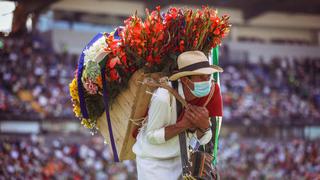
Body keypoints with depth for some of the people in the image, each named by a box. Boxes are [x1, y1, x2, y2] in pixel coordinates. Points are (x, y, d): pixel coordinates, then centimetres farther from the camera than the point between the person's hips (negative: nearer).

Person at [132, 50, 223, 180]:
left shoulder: (211, 91, -14)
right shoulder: (164, 97, -31)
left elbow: (204, 140, -8)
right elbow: (151, 137, -21)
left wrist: (204, 125, -31)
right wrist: (184, 124, -30)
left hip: (179, 158, 5)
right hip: (153, 161, -5)